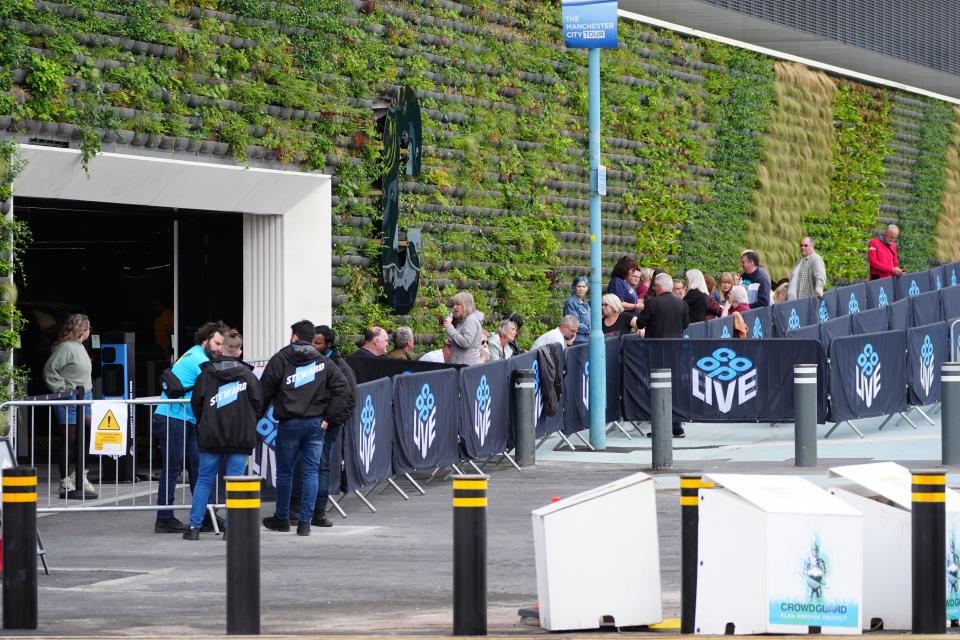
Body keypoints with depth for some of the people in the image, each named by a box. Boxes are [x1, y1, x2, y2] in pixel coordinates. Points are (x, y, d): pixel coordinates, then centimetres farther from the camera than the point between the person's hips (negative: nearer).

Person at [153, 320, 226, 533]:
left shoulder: (192, 356, 20)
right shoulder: (200, 359, -11)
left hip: (184, 421, 10)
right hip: (172, 419, -10)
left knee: (196, 466, 10)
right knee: (172, 469, -7)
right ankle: (164, 520, -5)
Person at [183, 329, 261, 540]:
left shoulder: (206, 373, 2)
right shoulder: (247, 374, 0)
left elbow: (196, 402, 2)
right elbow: (257, 403, 0)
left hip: (211, 436, 1)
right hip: (240, 438, -1)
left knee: (204, 480, 7)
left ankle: (194, 526, 2)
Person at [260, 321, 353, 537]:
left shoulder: (280, 359, -2)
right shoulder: (323, 362, 6)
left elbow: (265, 391, -4)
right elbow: (342, 390, -2)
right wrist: (330, 419, 0)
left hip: (289, 424, -2)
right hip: (316, 424, 2)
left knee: (284, 471, 11)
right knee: (311, 472, 4)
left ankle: (282, 518, 22)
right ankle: (305, 522, 1)